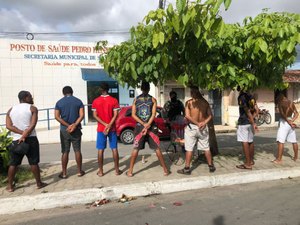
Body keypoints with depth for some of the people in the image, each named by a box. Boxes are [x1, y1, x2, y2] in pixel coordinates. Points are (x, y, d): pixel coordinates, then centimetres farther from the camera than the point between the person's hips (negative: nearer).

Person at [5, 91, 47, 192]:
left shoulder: (11, 110, 9)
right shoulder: (32, 108, -4)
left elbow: (9, 126, -2)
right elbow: (32, 125, -15)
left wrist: (22, 133, -9)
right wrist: (25, 136, -14)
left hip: (16, 140, 4)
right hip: (30, 139, -4)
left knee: (13, 164, 12)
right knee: (34, 162, 3)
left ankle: (10, 186, 20)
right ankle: (39, 183, 12)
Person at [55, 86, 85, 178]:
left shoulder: (59, 102, 2)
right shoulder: (78, 101, 2)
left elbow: (57, 116, -8)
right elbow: (81, 115, -9)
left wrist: (68, 125, -12)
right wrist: (74, 125, -15)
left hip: (64, 129, 0)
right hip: (76, 129, 0)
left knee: (65, 152, 6)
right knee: (77, 151, 7)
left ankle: (64, 173, 12)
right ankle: (79, 171, 14)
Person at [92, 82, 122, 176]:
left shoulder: (96, 101, 0)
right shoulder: (114, 100, -3)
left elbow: (95, 115, -6)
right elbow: (115, 115, -11)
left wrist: (105, 125, -10)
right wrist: (109, 126, -14)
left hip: (101, 129, 0)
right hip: (112, 128, 0)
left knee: (100, 150, 6)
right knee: (114, 149, 6)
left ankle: (100, 171, 12)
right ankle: (117, 170, 11)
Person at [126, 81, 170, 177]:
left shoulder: (136, 99, 7)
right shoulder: (153, 99, 2)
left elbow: (133, 114, 0)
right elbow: (153, 114, -8)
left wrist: (144, 124, -7)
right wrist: (147, 126, -12)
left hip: (139, 126, 1)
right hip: (151, 126, -1)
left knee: (135, 149, 8)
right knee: (157, 148, 5)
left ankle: (130, 171, 11)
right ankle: (165, 170, 12)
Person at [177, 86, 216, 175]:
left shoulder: (189, 102, -8)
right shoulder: (205, 102, 4)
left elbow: (187, 116, -15)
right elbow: (210, 115, 2)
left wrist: (197, 123, -13)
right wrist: (204, 123, -10)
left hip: (192, 127, -4)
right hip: (203, 128, 4)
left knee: (189, 148, 2)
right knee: (206, 148, 14)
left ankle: (187, 168, 7)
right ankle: (211, 166, 23)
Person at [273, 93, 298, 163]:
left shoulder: (280, 103, -6)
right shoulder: (291, 103, 13)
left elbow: (282, 114, -17)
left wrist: (289, 122, -13)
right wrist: (292, 121, -5)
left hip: (284, 122, -7)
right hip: (290, 122, 7)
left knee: (280, 141, -7)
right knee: (294, 141, 15)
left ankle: (279, 159, -8)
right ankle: (296, 157, 26)